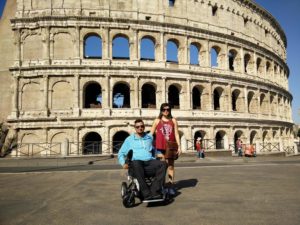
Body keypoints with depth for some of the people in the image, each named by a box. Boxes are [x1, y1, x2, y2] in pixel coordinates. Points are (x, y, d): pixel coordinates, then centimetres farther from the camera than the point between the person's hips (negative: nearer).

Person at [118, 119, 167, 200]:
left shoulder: (150, 137, 25)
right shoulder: (129, 139, 20)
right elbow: (121, 153, 19)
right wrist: (123, 163, 0)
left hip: (150, 161, 3)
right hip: (137, 162, -2)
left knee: (162, 164, -30)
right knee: (136, 164, -40)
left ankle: (155, 191, -36)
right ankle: (147, 194, -42)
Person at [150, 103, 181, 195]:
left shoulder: (173, 120, 9)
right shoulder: (157, 120, 6)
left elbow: (176, 134, 7)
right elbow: (151, 134, 6)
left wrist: (179, 147, 2)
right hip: (160, 147, -1)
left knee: (170, 166, 7)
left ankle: (171, 186, 15)